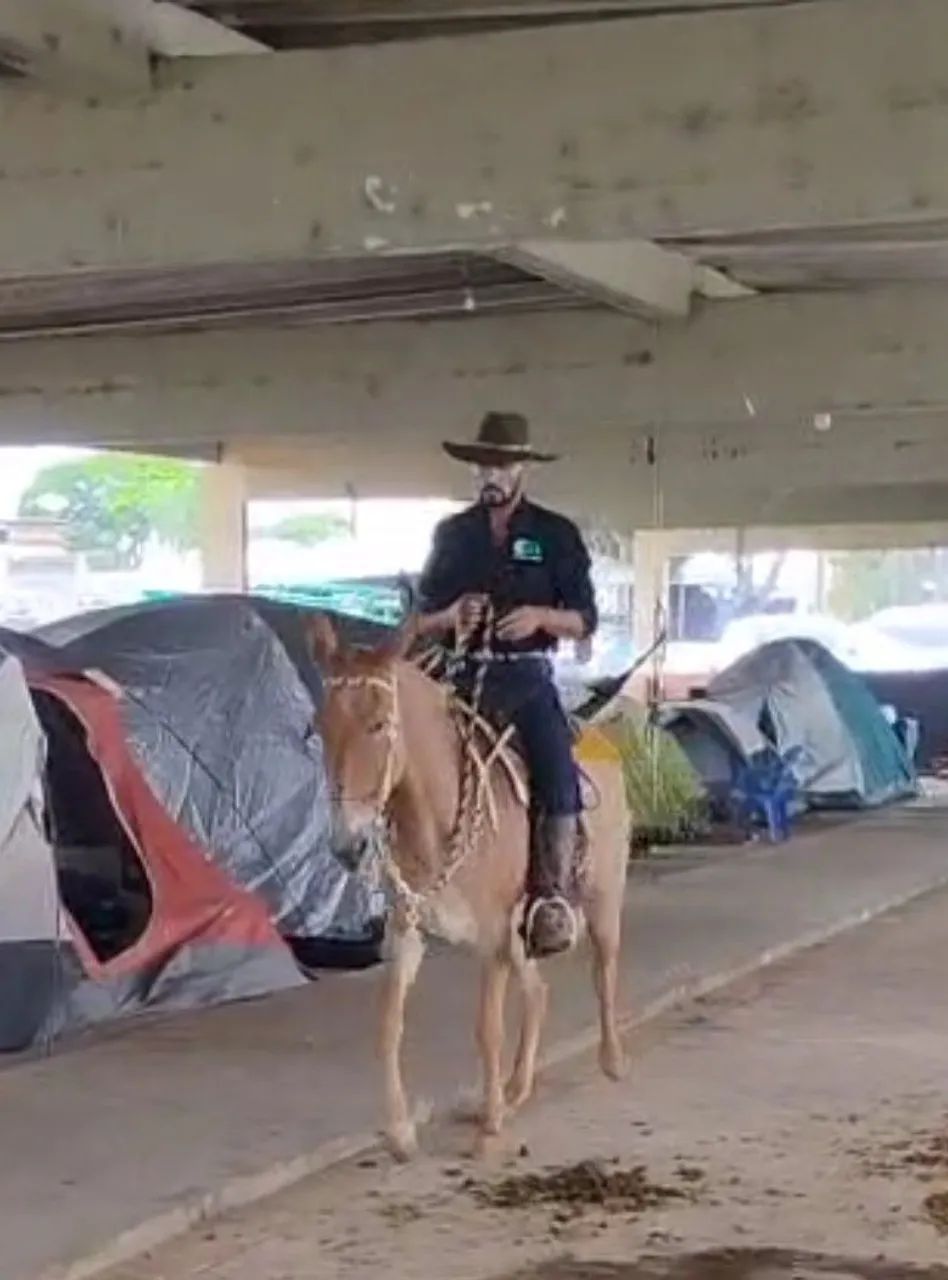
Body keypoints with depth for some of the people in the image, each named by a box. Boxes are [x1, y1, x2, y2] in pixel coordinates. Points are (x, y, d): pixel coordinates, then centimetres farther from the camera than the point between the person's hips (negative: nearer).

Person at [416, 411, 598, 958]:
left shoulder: (556, 534, 5)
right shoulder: (452, 534, 11)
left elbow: (586, 621, 4)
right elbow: (421, 620, 13)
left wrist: (541, 616, -16)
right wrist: (451, 616, -9)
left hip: (527, 677, -2)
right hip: (463, 675, 2)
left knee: (557, 770, -25)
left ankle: (556, 896, -19)